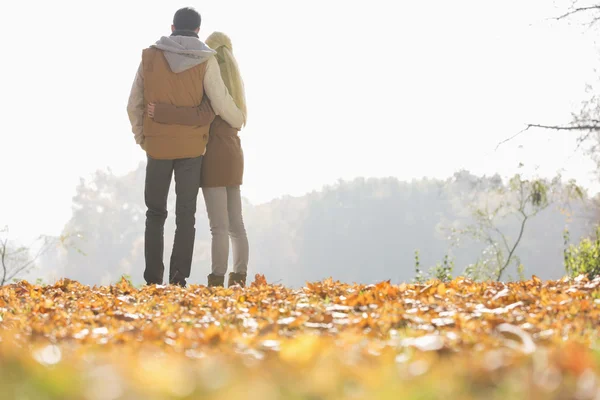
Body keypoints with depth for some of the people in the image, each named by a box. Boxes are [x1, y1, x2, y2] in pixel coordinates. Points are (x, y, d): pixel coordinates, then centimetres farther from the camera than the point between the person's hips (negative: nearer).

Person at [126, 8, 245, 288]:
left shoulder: (150, 57, 1)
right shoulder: (205, 61, -6)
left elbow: (134, 105, 6)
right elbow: (221, 103, -8)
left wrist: (141, 138, 22)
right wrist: (239, 121, 15)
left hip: (158, 146, 1)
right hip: (191, 147, -1)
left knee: (155, 213, 12)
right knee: (185, 215, 4)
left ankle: (153, 278, 6)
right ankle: (178, 278, -6)